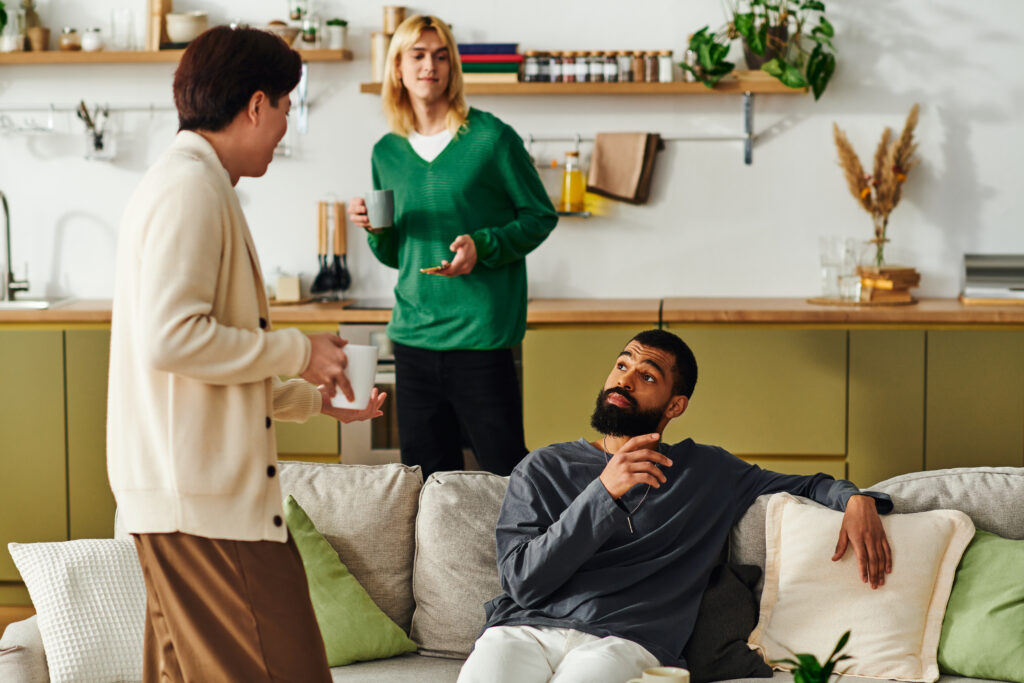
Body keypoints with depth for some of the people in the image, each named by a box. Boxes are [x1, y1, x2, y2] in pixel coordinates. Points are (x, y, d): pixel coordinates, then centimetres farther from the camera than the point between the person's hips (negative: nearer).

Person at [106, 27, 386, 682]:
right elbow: (170, 338, -22)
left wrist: (316, 397, 26)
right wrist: (297, 351, -11)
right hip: (201, 493, -11)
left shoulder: (192, 183, 21)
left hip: (191, 487, 11)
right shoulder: (191, 186, -11)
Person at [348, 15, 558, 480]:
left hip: (480, 333, -5)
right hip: (413, 333, 5)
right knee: (425, 475, 9)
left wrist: (482, 246, -14)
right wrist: (376, 230, -2)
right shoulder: (387, 152, 11)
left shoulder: (490, 138, -4)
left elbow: (541, 216, 1)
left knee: (505, 469, -3)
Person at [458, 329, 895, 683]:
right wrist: (604, 492, -8)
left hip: (622, 641, 0)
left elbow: (808, 486, 32)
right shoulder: (543, 470, 18)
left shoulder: (708, 472, 23)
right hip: (525, 629, 0)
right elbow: (524, 582, 2)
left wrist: (858, 500, 8)